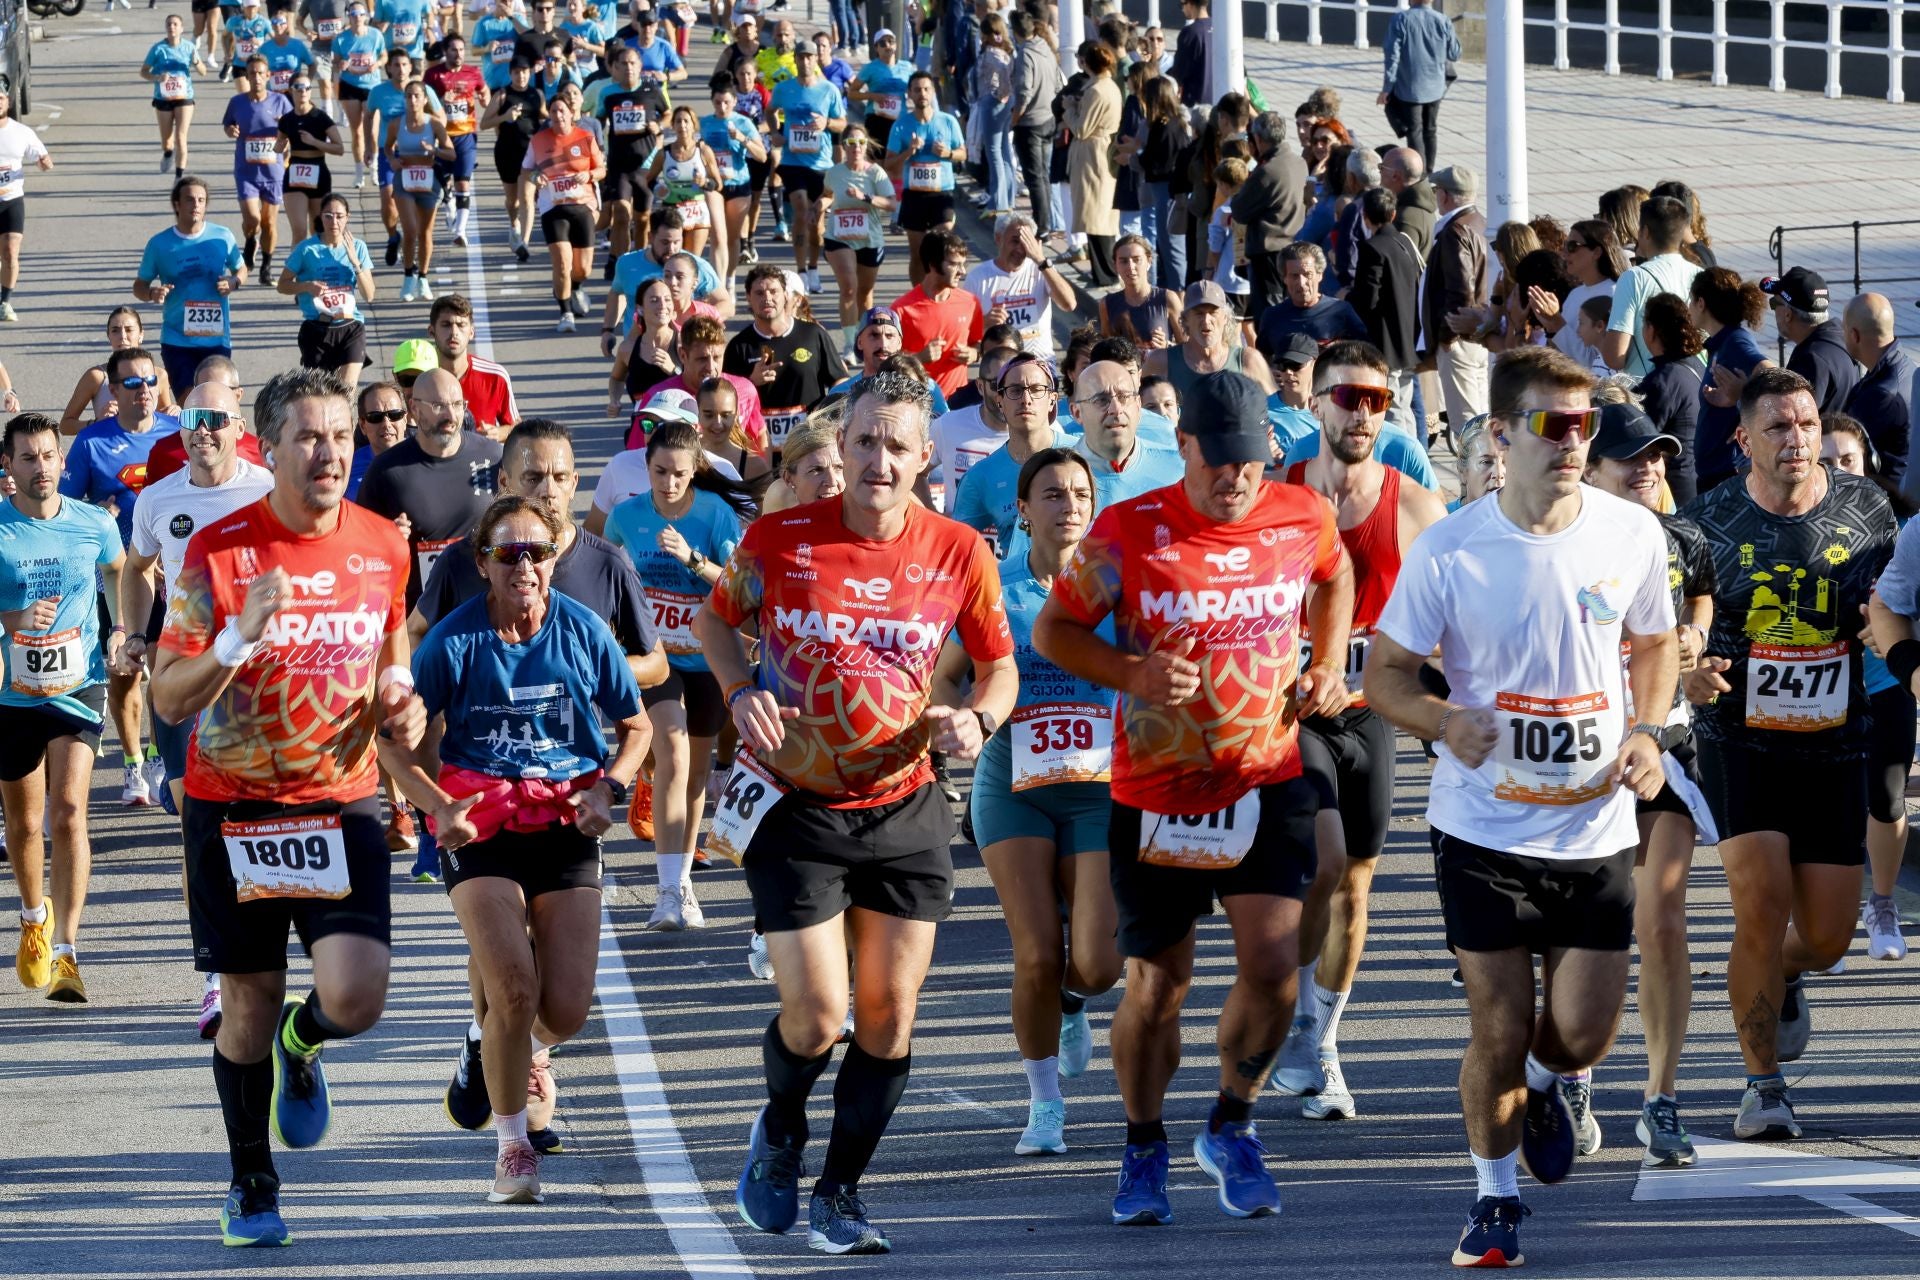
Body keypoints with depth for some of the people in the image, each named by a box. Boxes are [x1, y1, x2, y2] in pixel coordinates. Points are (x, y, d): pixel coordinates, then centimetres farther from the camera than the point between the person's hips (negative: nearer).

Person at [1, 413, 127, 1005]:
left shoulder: (94, 524, -1)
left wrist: (122, 630, 7)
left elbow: (123, 571, 20)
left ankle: (65, 954, -17)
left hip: (78, 686, -1)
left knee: (68, 810, -16)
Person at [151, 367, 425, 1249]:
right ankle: (252, 1189, 25)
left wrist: (398, 703, -5)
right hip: (234, 806, -2)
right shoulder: (218, 552, -10)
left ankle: (301, 1046, 23)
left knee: (356, 995, -15)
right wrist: (237, 640, -26)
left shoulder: (383, 547, 1)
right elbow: (169, 699, -9)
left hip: (341, 802, 2)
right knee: (248, 1000, 5)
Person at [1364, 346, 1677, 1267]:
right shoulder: (1449, 551, -11)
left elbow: (1654, 643, 14)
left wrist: (1648, 732, -3)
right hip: (1484, 827, -2)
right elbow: (1385, 674, -3)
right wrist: (1445, 720, -23)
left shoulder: (1631, 533, -3)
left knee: (1584, 1033, 1)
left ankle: (1540, 1085, 38)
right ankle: (1494, 1199, 24)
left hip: (1596, 827, 2)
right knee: (1498, 1033, 2)